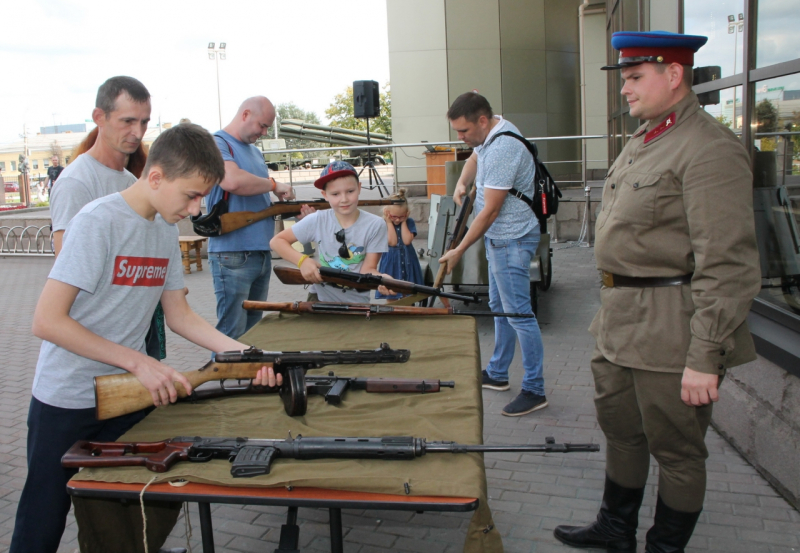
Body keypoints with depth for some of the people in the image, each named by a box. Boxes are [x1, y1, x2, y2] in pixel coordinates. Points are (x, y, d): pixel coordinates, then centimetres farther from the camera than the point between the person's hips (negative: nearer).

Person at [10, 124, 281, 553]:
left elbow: (179, 315, 8)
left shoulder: (167, 230, 4)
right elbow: (46, 322, -22)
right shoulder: (97, 222, -18)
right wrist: (138, 362, -23)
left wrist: (242, 352, -6)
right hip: (66, 403, -6)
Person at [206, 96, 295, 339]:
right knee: (233, 333, -7)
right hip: (233, 254, -9)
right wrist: (274, 185, -12)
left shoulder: (255, 152, 21)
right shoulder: (217, 143, -6)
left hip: (262, 252, 9)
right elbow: (232, 181, -26)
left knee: (253, 328, 14)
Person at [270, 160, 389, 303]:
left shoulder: (375, 225, -11)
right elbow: (277, 241, -1)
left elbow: (367, 269, -11)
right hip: (321, 298, 2)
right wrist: (302, 260, -18)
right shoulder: (317, 220, -8)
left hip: (356, 302, -1)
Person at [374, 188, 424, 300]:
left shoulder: (409, 222, 0)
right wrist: (389, 222, -16)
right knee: (391, 297, 6)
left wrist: (403, 222, -10)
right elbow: (392, 242, -19)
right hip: (391, 264, -2)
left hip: (407, 263, 2)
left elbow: (407, 241, -15)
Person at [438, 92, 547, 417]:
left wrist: (459, 251, -16)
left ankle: (534, 391, 1)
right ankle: (497, 374, 31)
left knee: (518, 313, -7)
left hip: (512, 240, -11)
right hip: (499, 237, 11)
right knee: (500, 307, 18)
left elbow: (491, 210, -23)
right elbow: (475, 157, 31)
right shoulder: (489, 135, 7)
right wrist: (462, 182, 10)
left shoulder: (502, 149, -25)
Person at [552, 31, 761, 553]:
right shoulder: (640, 141, 13)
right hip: (621, 323, 10)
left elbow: (727, 266, -22)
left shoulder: (711, 149, -17)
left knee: (675, 449, 8)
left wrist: (705, 357, -23)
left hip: (669, 331, -9)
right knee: (621, 430, 21)